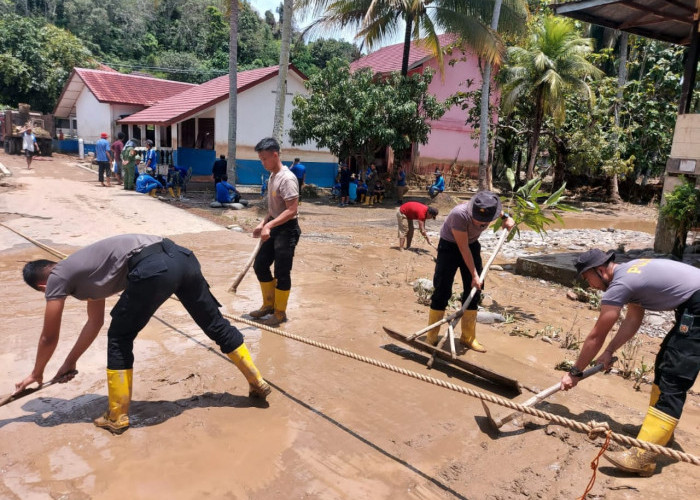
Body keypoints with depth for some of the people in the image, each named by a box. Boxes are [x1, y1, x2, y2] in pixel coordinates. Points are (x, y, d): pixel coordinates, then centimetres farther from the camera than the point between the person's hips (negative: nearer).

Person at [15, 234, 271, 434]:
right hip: (180, 255, 9)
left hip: (153, 268, -9)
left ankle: (116, 418, 25)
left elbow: (49, 337, 26)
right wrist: (70, 362, 52)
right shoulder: (83, 271, 38)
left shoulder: (58, 278, 16)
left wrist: (36, 373, 43)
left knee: (119, 338, 13)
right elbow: (94, 323, 46)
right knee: (215, 324, 18)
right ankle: (258, 383, 31)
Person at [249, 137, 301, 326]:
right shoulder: (272, 177, 9)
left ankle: (280, 312, 18)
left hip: (287, 230, -10)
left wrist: (269, 225, -28)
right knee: (260, 265, 15)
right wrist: (262, 224, 9)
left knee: (282, 273, 1)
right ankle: (269, 304, 32)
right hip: (274, 228, 10)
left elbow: (291, 210, -25)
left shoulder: (287, 178, -20)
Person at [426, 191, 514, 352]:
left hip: (472, 245, 6)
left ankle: (468, 338, 15)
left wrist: (505, 217, -5)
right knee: (442, 292, -9)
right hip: (450, 246, -5)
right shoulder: (459, 214, -36)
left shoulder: (488, 210, -20)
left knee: (474, 291, 3)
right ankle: (431, 338, 3)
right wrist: (474, 275, -24)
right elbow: (463, 248, -28)